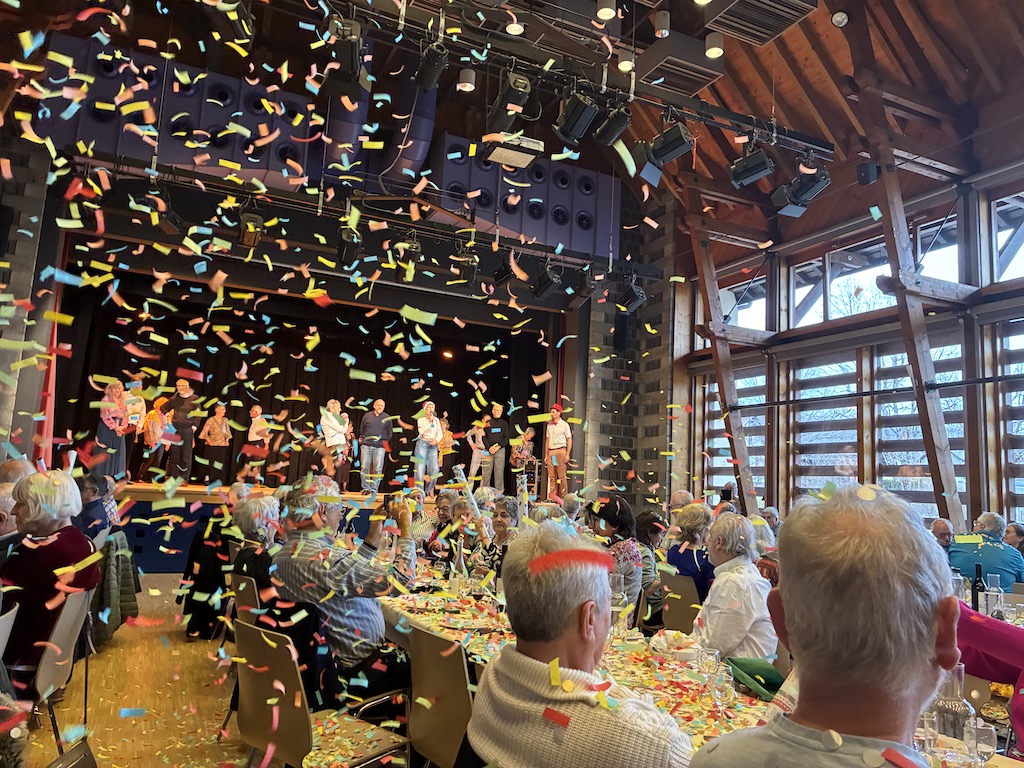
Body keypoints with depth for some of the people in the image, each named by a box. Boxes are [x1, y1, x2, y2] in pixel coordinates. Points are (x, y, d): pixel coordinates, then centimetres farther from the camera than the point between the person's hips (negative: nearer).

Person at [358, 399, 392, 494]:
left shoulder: (387, 418, 6)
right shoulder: (367, 416, 8)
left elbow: (390, 432, 13)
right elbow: (361, 429, 18)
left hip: (379, 447, -1)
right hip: (366, 445, 1)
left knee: (378, 469, -5)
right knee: (364, 468, 0)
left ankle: (374, 489, 0)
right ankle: (366, 488, 8)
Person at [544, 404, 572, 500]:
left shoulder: (564, 425, 1)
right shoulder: (549, 425, 15)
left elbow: (569, 440, -2)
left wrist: (567, 454, -10)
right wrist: (546, 455, 13)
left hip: (560, 451, -5)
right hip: (551, 452, 5)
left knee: (562, 475, -5)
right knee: (551, 476, 4)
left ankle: (564, 497, 0)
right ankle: (552, 497, 7)